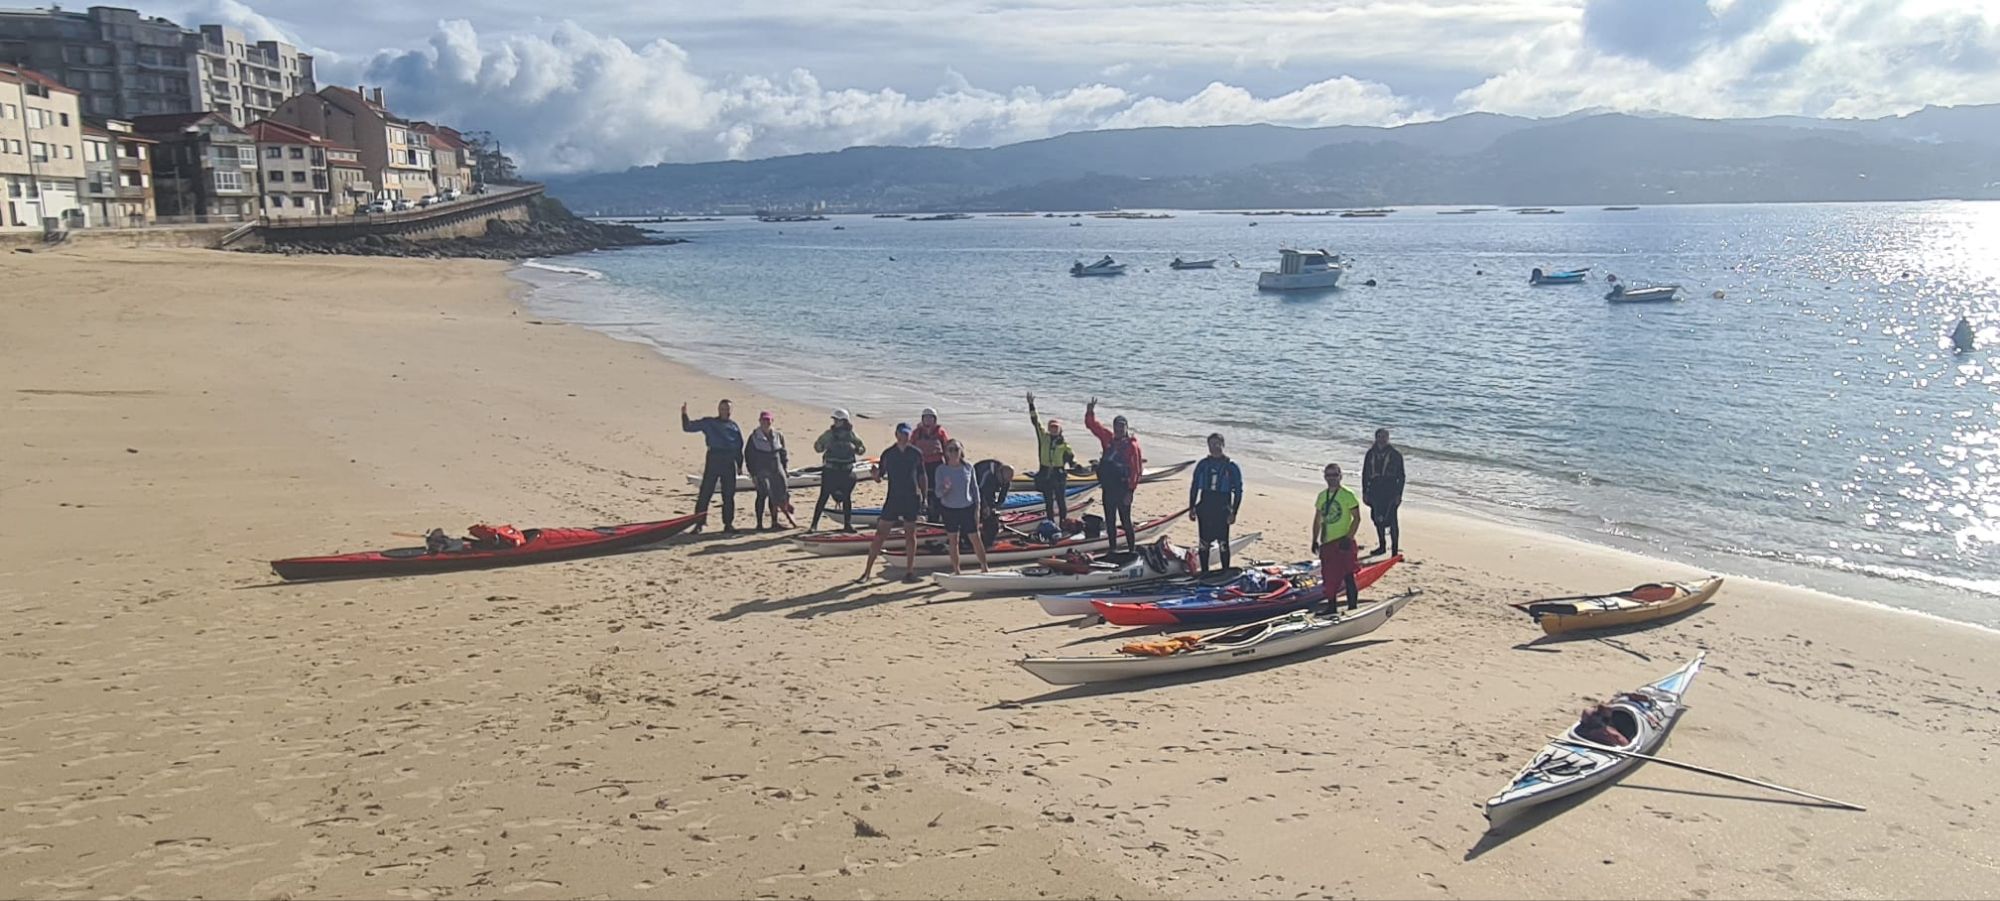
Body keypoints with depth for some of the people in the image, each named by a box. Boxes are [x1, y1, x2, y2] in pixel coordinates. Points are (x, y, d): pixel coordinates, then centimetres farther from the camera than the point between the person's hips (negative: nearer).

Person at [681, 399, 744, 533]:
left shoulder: (734, 426, 14)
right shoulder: (708, 422, 8)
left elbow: (740, 446, 16)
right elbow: (688, 427, 5)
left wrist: (740, 465, 14)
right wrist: (684, 415, -12)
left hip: (729, 463, 2)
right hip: (713, 460, -2)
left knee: (729, 495, 6)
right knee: (705, 491, -6)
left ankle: (728, 524, 13)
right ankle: (699, 521, -2)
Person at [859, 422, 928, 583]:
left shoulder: (916, 454, 4)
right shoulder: (888, 454, 2)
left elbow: (922, 477, 9)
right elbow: (878, 478, 3)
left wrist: (924, 498, 4)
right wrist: (876, 472, -19)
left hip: (912, 499, 1)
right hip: (893, 499, -1)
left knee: (910, 535, 5)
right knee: (880, 534, -2)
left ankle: (909, 571, 15)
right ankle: (867, 571, 2)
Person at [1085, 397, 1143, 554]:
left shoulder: (1132, 445, -11)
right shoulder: (1109, 438, 7)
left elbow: (1135, 470, -15)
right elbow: (1091, 425, 12)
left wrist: (1130, 491, -19)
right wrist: (1090, 411, -6)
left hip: (1123, 489, -6)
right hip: (1108, 487, 6)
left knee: (1126, 521, -3)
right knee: (1110, 521, 14)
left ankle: (1132, 550, 4)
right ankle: (1113, 549, 24)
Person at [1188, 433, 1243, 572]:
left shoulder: (1231, 466, -3)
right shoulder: (1203, 464, 6)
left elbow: (1238, 491, -2)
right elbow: (1194, 486, 12)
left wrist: (1233, 513, -8)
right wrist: (1191, 508, 6)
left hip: (1222, 510, -3)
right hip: (1204, 509, 3)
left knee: (1223, 543, 0)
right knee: (1204, 543, 8)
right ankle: (1204, 572, 19)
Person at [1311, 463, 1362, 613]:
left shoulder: (1347, 495, -7)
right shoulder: (1322, 496, 11)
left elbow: (1357, 518, -9)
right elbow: (1317, 520, 18)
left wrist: (1348, 538, -16)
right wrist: (1315, 540, 12)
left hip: (1343, 543, -6)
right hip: (1326, 543, 6)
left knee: (1347, 576, -5)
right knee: (1329, 578, 10)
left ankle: (1352, 608, 1)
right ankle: (1331, 608, 21)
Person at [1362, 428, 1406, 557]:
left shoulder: (1395, 454, -3)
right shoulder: (1371, 454, 7)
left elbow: (1401, 476, -2)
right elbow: (1365, 474, 11)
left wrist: (1399, 494, -7)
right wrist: (1364, 492, 7)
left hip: (1390, 492, -4)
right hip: (1375, 491, 4)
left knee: (1392, 521, -7)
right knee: (1378, 519, 13)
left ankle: (1395, 549, -3)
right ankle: (1382, 546, 27)